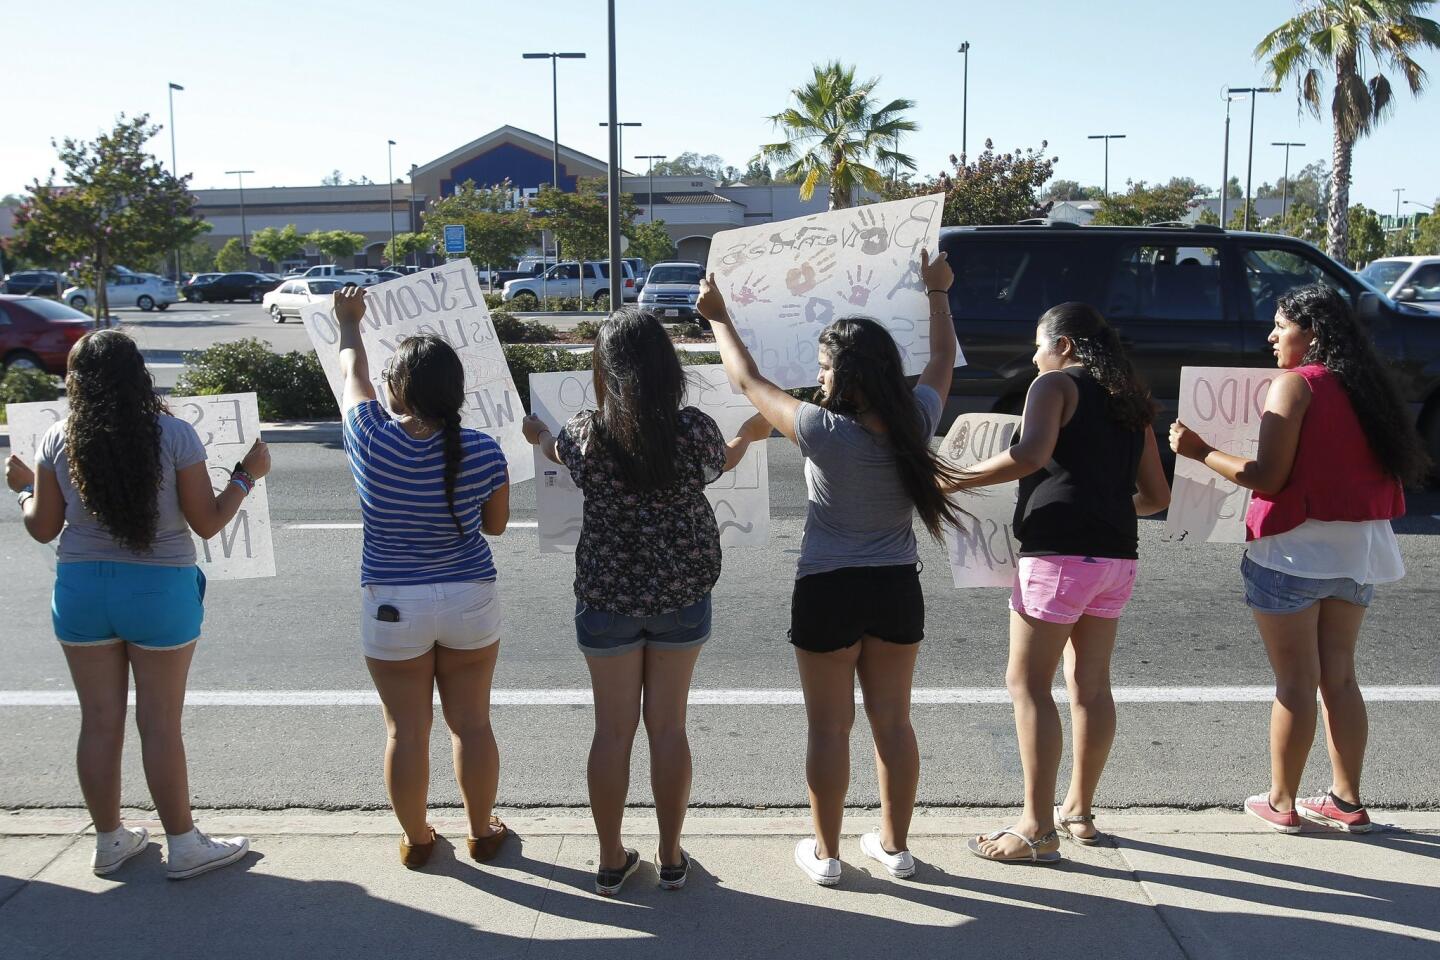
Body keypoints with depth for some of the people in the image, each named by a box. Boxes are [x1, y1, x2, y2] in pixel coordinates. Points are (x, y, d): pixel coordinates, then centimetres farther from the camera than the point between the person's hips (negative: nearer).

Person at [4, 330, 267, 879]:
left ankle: (109, 841, 26)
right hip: (160, 591, -3)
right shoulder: (174, 436, -11)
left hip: (81, 590, 3)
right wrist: (247, 476, 7)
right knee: (160, 725, 6)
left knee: (99, 722, 13)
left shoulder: (57, 442, -3)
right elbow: (206, 523, -7)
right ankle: (184, 846, 16)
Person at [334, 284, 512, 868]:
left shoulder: (370, 441, -14)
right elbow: (496, 524, 2)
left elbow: (353, 373, 7)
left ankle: (416, 839, 27)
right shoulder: (482, 452, -14)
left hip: (392, 609, -1)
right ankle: (482, 831, 30)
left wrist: (349, 322, 26)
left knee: (407, 730, 12)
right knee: (471, 722, 15)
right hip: (471, 601, 1)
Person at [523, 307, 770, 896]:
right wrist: (750, 436, 34)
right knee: (668, 726, 12)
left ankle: (611, 861, 23)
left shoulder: (585, 433, -12)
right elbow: (721, 463, 11)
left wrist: (539, 435, 38)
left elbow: (559, 452, 13)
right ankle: (671, 858, 24)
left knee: (613, 730, 11)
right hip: (682, 594, 0)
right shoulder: (695, 430, -13)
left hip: (607, 597, 0)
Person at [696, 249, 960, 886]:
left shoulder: (825, 432, -19)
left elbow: (749, 381, -5)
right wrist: (937, 293, 28)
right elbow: (942, 360, 14)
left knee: (828, 728, 8)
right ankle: (894, 845, 28)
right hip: (898, 590, 4)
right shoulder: (915, 422, -7)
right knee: (892, 722, 15)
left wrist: (718, 318, 10)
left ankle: (825, 854, 19)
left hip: (829, 593, -4)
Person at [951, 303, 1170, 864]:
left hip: (1059, 554, -8)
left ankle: (1038, 830, 0)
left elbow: (1032, 454, -22)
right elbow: (1156, 496, 19)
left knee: (1028, 684, -1)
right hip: (1116, 557, 8)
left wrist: (960, 479, -14)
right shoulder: (1130, 402, 19)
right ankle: (1079, 811, 26)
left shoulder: (1056, 384, -3)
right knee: (1090, 685, 15)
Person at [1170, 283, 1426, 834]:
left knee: (1295, 681, 1)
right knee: (1339, 676, 14)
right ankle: (1347, 800, 19)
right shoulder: (1364, 386, 10)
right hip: (1358, 550, 7)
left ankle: (1281, 802, 10)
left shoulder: (1295, 384, -11)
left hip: (1296, 548, -7)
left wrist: (1200, 451, -9)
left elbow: (1269, 478, -16)